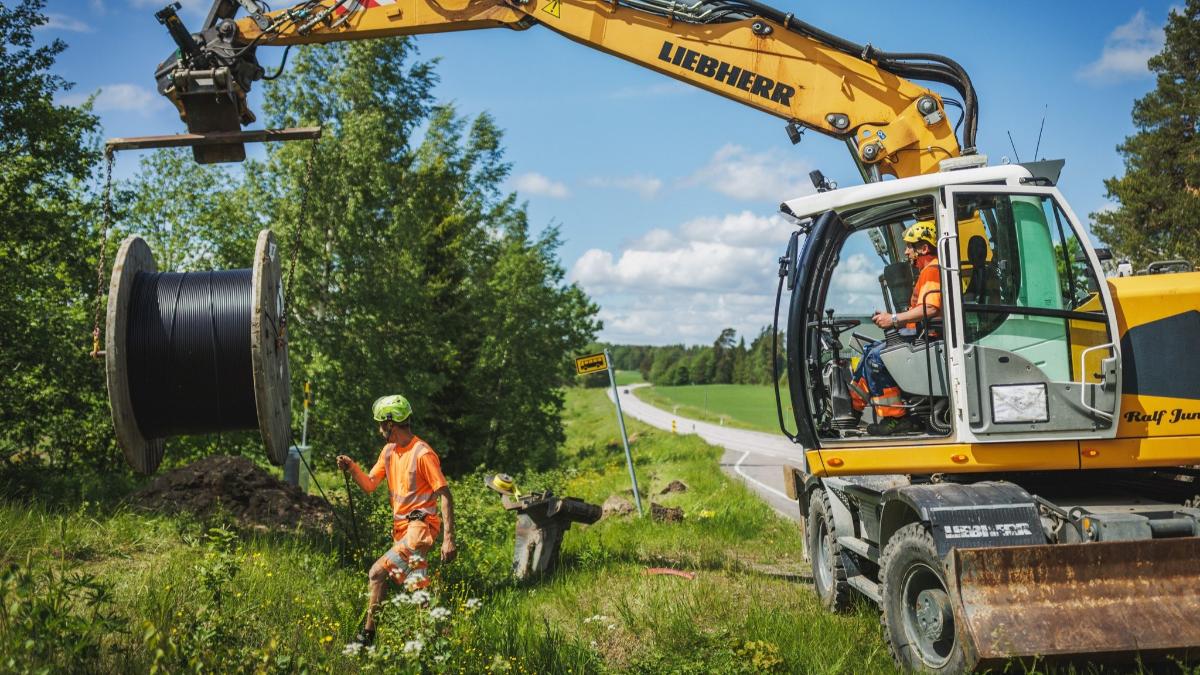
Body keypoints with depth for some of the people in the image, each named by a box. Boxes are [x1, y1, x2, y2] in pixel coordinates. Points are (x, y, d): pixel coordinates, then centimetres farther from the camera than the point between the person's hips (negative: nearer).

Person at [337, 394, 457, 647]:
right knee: (416, 588, 12)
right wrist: (351, 467, -7)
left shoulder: (423, 454, -15)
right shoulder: (389, 451, 11)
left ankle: (368, 634, -10)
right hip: (401, 528, 9)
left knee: (377, 572, -18)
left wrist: (449, 538, -20)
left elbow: (445, 495, -15)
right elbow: (369, 484, 12)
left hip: (419, 527, -9)